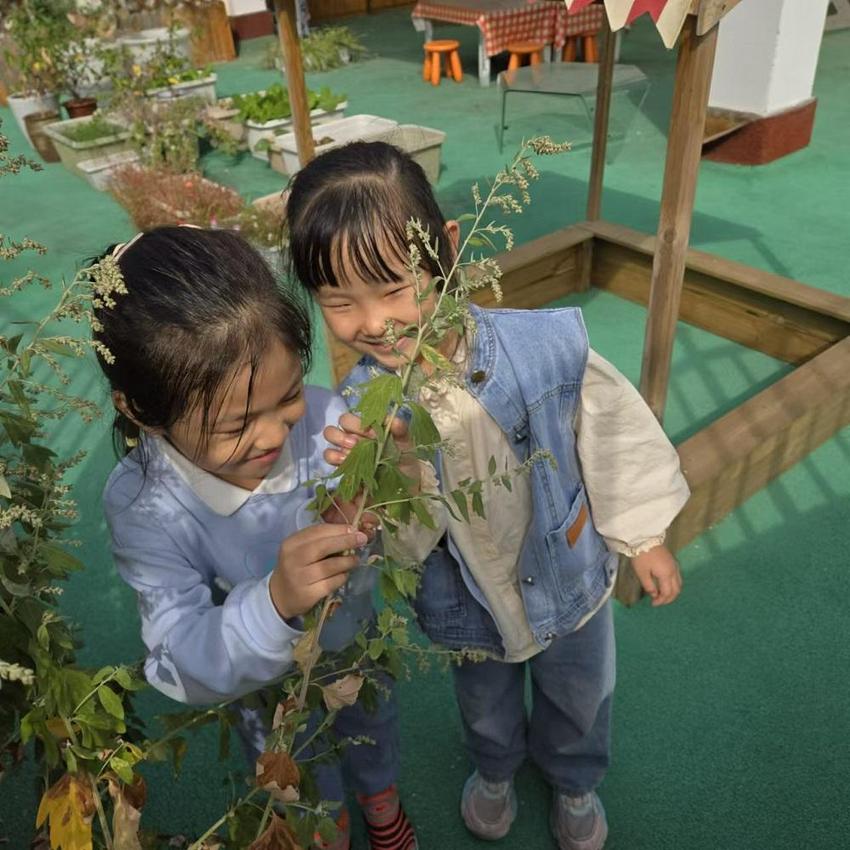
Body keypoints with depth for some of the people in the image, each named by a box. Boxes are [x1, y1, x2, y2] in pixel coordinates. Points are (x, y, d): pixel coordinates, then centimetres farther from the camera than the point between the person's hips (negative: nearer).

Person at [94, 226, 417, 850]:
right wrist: (274, 602, -53)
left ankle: (380, 793, 71)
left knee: (372, 728, 35)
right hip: (266, 685, -1)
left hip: (356, 643, 2)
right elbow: (184, 669, -34)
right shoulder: (143, 507, -35)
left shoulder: (327, 422, -34)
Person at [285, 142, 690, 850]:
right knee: (486, 709, 32)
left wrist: (645, 539, -1)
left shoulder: (545, 346, -32)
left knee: (579, 701, 29)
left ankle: (575, 782, 65)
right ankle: (496, 770, 69)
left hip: (569, 579, 0)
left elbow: (613, 433, -14)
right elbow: (402, 545, -21)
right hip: (465, 611, 1)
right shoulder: (362, 409, -27)